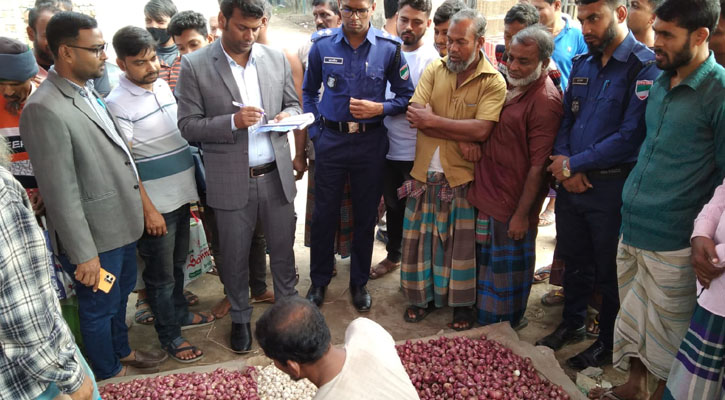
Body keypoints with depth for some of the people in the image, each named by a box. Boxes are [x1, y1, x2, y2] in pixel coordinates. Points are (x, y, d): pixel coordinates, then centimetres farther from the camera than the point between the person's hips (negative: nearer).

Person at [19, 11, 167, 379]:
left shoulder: (88, 91, 3)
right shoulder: (45, 110, -24)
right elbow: (60, 193, -23)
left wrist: (134, 211, 14)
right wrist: (84, 254, -19)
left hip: (121, 224, 8)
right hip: (93, 236, -8)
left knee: (121, 294, 26)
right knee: (99, 307, 15)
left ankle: (122, 351, 50)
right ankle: (108, 373, 39)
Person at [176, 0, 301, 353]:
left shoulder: (276, 58, 3)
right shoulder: (195, 66, -6)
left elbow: (292, 104, 13)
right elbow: (188, 125, -7)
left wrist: (287, 116, -10)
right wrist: (233, 122, -22)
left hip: (276, 175, 3)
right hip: (232, 181, -2)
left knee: (282, 248, 16)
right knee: (234, 256, 13)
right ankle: (240, 318, 36)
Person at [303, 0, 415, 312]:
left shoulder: (389, 48, -4)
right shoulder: (322, 45, -1)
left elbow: (405, 95, 3)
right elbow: (309, 91, 11)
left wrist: (380, 108, -15)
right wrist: (314, 131, 2)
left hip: (370, 142, 0)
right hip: (330, 140, 1)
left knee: (366, 215, 10)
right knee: (324, 213, 8)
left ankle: (359, 282, 29)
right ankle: (319, 280, 28)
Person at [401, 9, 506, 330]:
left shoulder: (494, 82, -7)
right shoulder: (434, 70, 3)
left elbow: (482, 130, -21)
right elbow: (415, 116, -10)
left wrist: (432, 120, -16)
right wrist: (460, 139, -16)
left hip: (462, 177, -3)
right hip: (425, 172, 4)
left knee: (462, 242, 6)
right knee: (420, 237, 12)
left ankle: (463, 304, 26)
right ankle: (423, 296, 31)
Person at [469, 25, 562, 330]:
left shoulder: (545, 101, -19)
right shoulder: (512, 86, 9)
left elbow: (538, 165, -20)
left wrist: (522, 214, -19)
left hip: (513, 202, -8)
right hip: (490, 194, 9)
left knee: (509, 267, 8)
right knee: (487, 258, 20)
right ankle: (486, 320, 39)